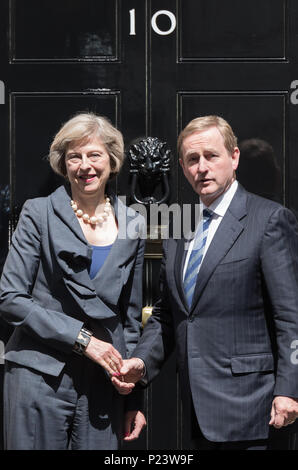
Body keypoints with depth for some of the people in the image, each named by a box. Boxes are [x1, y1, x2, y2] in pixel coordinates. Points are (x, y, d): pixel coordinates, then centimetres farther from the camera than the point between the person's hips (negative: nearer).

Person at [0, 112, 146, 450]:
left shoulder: (132, 226, 7)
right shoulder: (39, 214, -2)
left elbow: (132, 318, 12)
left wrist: (135, 400, 11)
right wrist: (82, 338, -14)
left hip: (104, 383, 3)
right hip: (40, 379, -2)